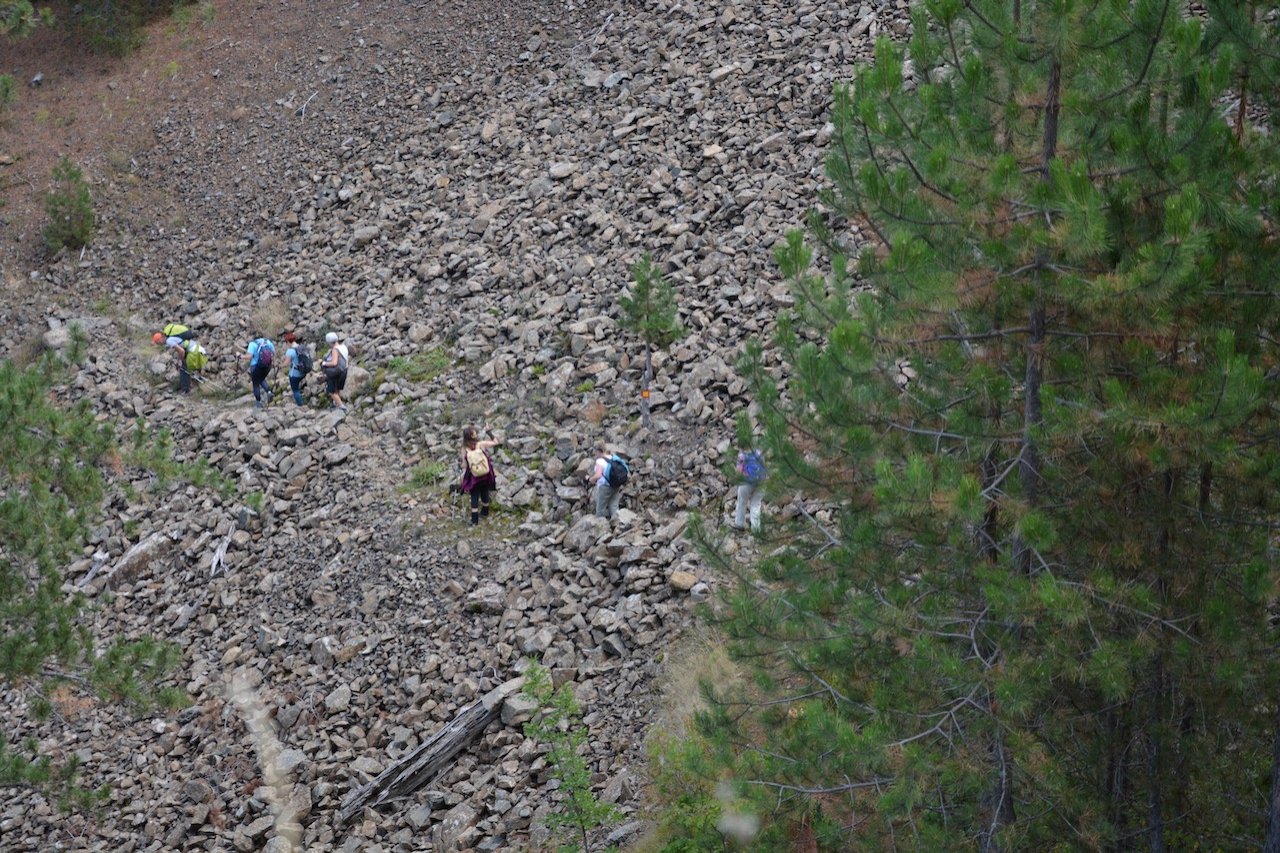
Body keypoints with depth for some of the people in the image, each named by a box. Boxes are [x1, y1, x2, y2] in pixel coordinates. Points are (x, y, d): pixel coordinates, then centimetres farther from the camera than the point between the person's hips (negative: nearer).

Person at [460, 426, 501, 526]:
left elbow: (465, 467, -11)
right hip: (486, 476, 1)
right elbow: (496, 443, -4)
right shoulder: (481, 444, -17)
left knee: (474, 497, 10)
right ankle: (485, 511, 46)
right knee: (485, 493, 25)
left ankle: (474, 520, 9)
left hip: (473, 478, -1)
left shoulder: (464, 450, -15)